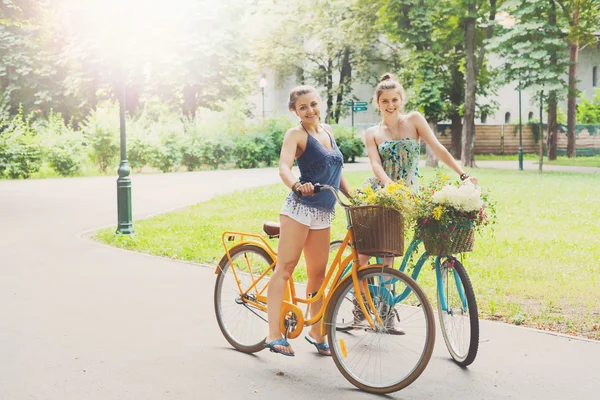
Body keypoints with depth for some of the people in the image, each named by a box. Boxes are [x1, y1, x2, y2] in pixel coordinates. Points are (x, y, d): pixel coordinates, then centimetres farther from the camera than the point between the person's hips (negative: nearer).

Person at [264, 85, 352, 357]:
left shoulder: (327, 131, 16)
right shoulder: (296, 134, -6)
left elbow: (336, 172, 23)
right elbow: (284, 167, -23)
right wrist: (297, 186, -43)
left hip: (324, 213, 7)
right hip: (299, 208, -7)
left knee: (317, 274, 11)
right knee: (284, 269, -10)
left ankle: (316, 332, 22)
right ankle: (274, 334, -13)